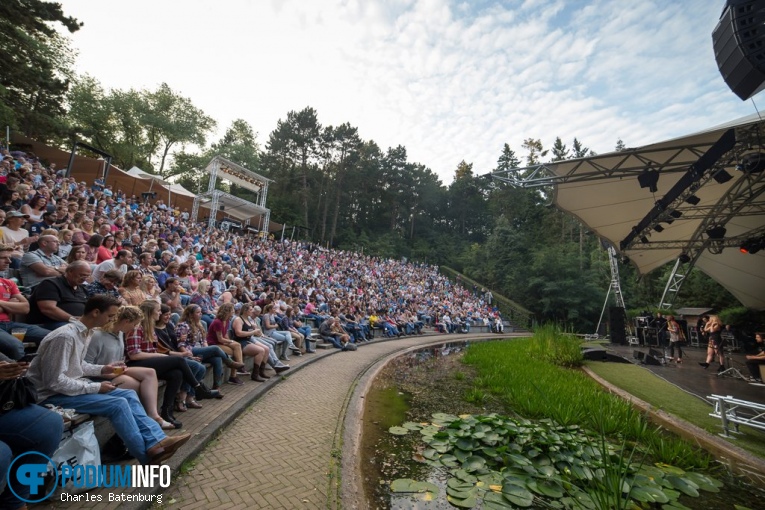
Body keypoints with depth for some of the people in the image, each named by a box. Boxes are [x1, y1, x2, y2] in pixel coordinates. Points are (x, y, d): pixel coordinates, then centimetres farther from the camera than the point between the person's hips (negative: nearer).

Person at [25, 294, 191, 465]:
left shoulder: (85, 332, 5)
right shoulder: (65, 336, -24)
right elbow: (54, 381, -24)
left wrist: (101, 370, 2)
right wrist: (96, 387, -18)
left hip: (74, 386, 9)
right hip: (54, 395, -9)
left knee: (129, 395, -4)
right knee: (118, 404, -21)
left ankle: (156, 441, -11)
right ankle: (147, 455, -9)